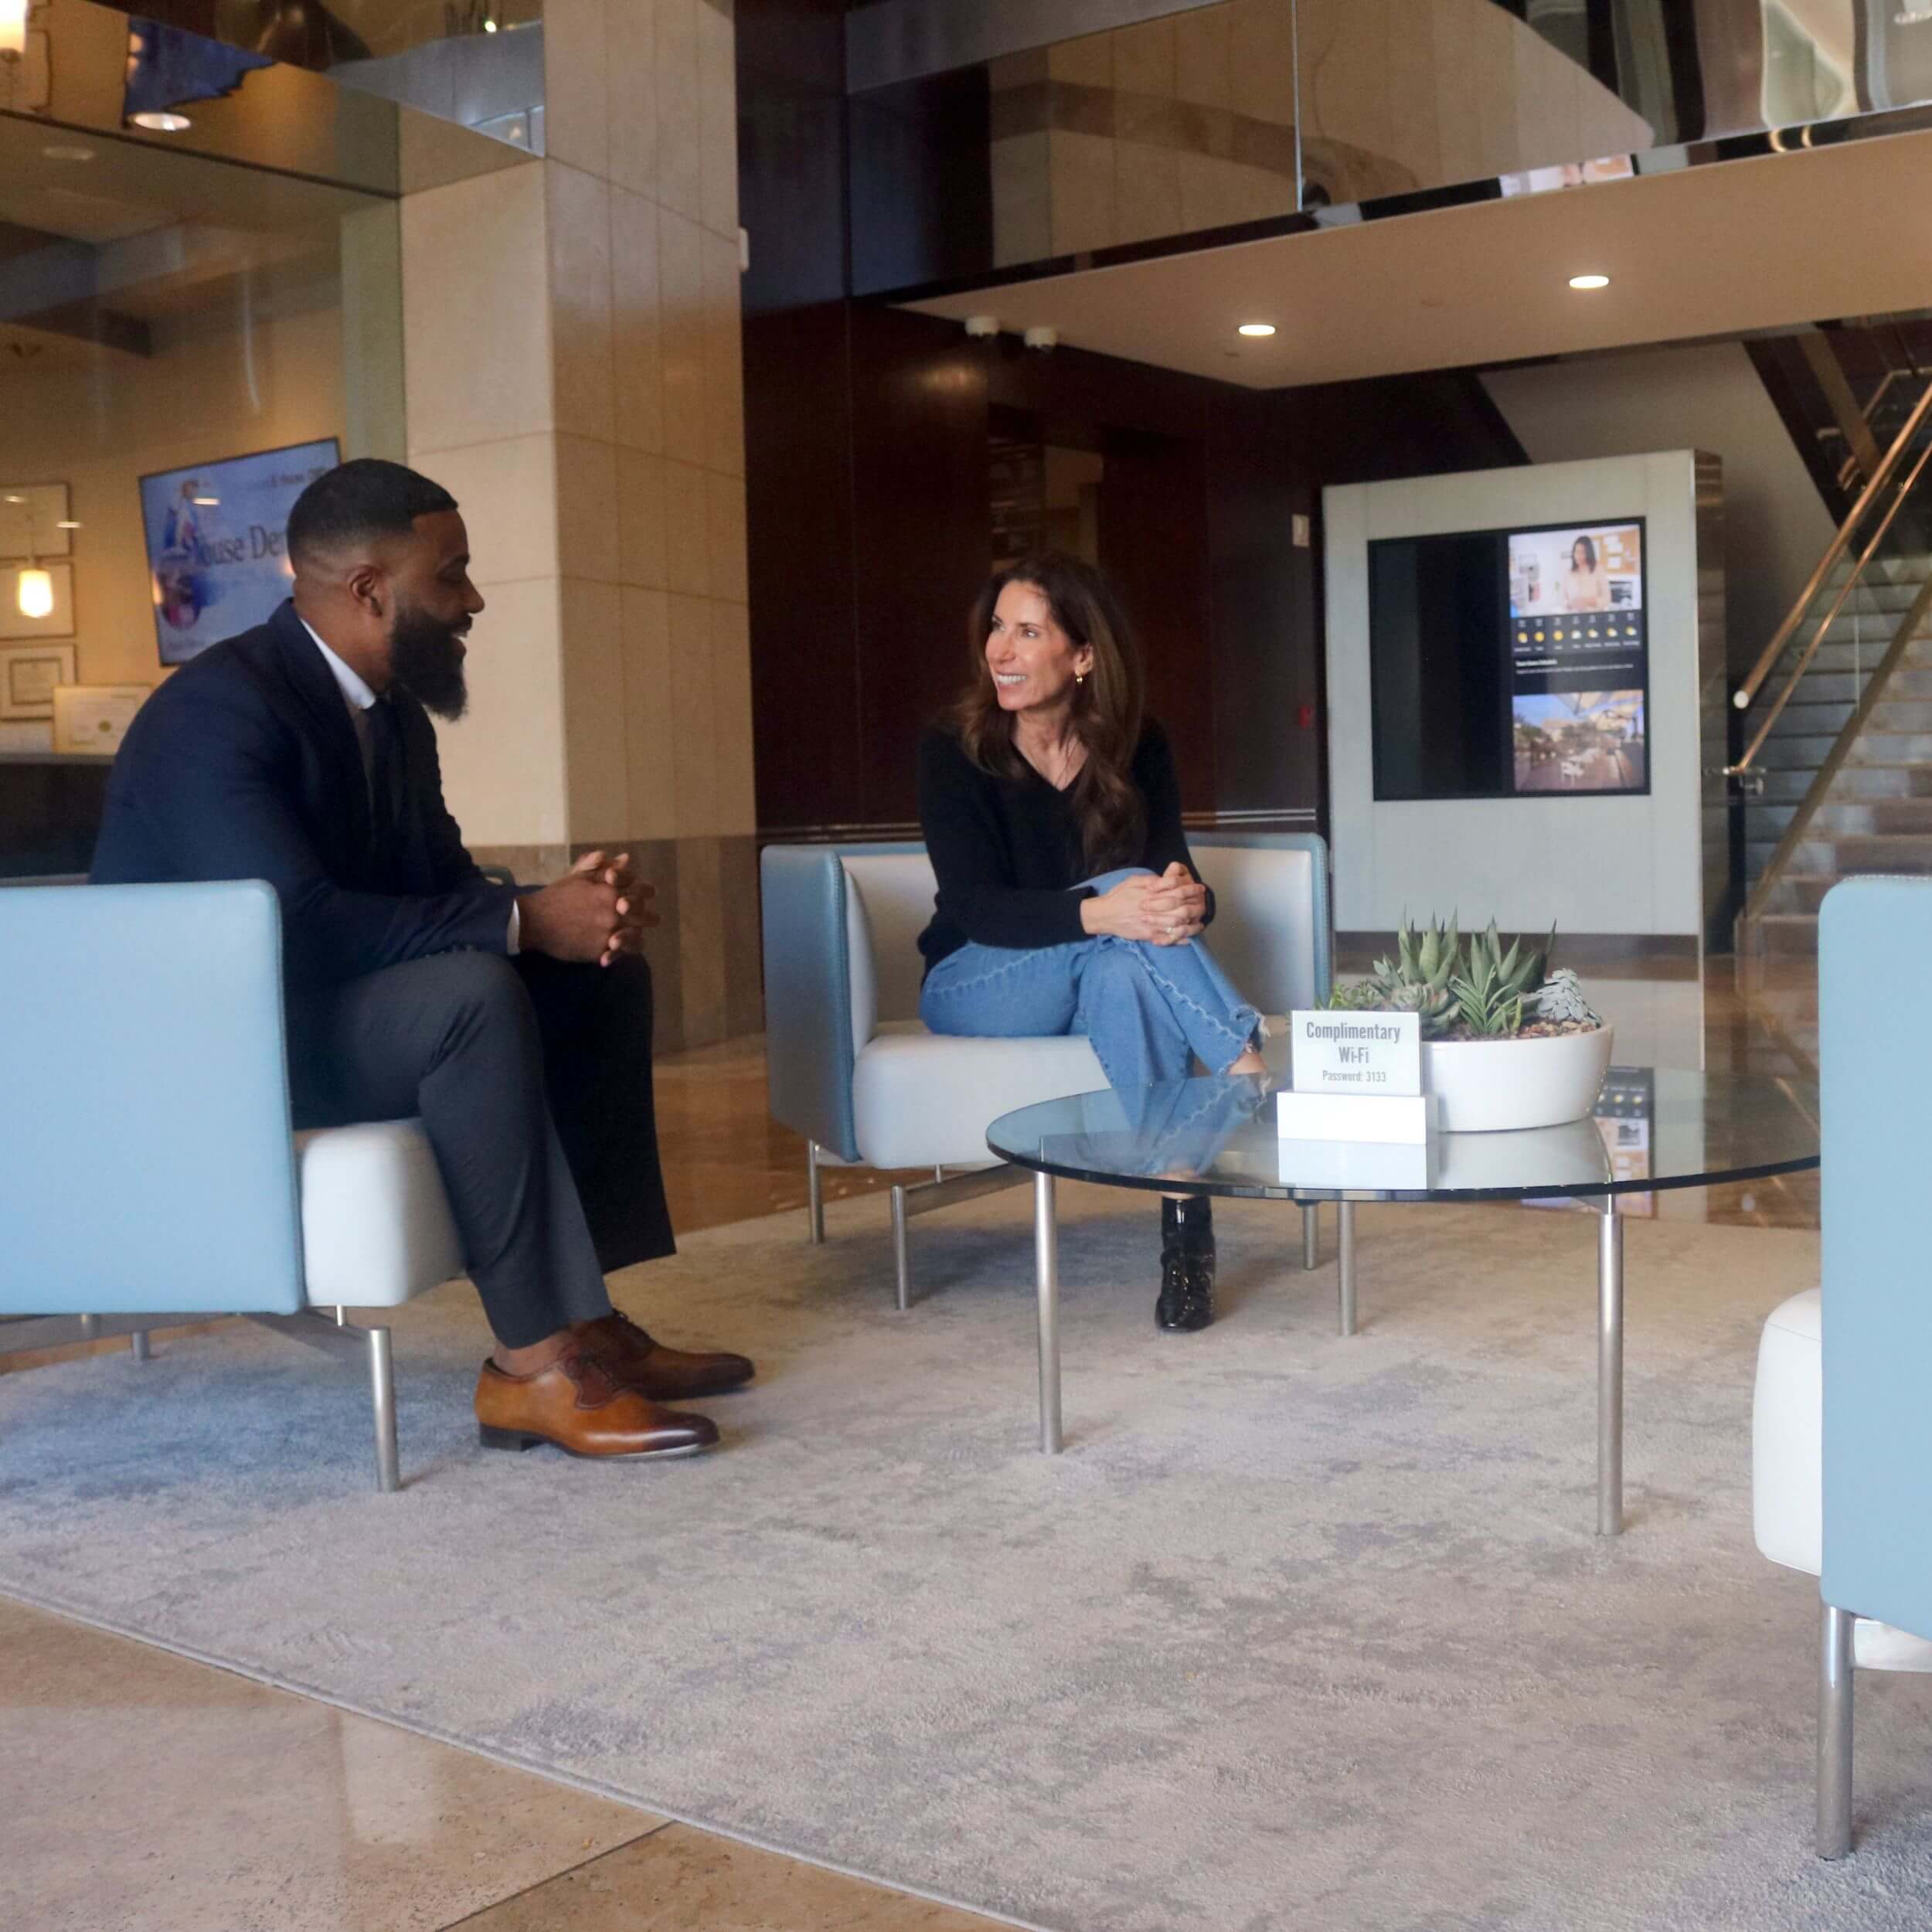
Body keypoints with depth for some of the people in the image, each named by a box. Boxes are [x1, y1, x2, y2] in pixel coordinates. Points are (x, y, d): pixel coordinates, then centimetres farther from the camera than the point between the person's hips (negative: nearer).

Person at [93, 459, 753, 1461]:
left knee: (600, 979, 2)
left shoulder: (391, 712, 7)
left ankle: (587, 1314, -3)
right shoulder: (219, 709, -21)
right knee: (473, 991, -33)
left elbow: (442, 886, 8)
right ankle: (533, 1360, -27)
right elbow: (293, 922, -33)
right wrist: (524, 921, -29)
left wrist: (562, 904, -15)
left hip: (323, 1004, 10)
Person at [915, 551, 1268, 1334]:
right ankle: (1258, 1087, -37)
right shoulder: (953, 750, -13)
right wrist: (1100, 912, -41)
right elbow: (976, 909, -23)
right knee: (1123, 893, -32)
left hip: (1106, 976, 2)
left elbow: (1178, 876, -8)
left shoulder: (1138, 750, -3)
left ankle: (1187, 1213, -42)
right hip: (974, 988, -2)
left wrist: (1187, 900, -35)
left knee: (1123, 969, -37)